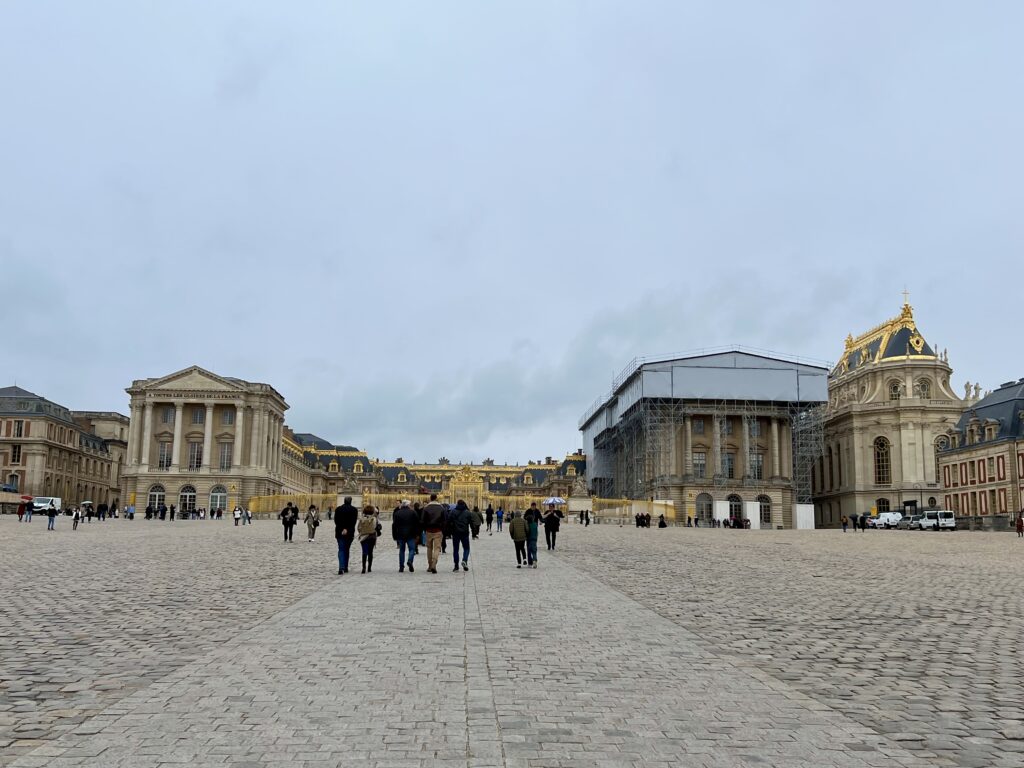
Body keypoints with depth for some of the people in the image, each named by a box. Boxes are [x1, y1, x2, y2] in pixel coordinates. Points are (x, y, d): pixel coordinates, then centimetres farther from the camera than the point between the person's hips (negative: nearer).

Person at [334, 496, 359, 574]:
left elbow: (336, 521, -2)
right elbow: (353, 522, -10)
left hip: (339, 532, 0)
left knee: (341, 550, -1)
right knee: (347, 550, 14)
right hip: (350, 533, 0)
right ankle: (345, 567, 18)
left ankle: (341, 568, -17)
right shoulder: (354, 510, -2)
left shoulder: (338, 509, 2)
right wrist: (347, 529, -11)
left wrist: (343, 529, -4)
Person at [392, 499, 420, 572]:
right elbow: (417, 524, 0)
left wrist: (394, 536, 9)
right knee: (412, 549, 4)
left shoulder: (397, 513, 4)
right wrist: (417, 534, 7)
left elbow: (394, 525, 4)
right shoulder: (413, 512, 0)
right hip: (411, 535, -2)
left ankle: (401, 567, 8)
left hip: (400, 535, 2)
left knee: (402, 550, 10)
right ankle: (410, 561, -21)